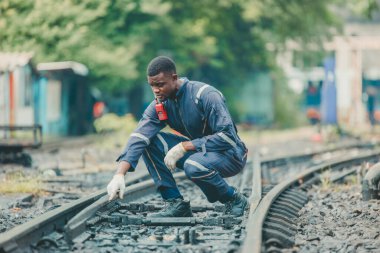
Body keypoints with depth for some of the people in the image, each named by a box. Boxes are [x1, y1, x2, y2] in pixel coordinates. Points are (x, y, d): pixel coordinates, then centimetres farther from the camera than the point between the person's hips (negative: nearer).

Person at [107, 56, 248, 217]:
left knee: (193, 165, -38)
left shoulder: (206, 95, -24)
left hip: (230, 154, -7)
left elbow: (227, 136, -29)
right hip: (198, 151, 7)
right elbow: (138, 138, -18)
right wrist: (119, 174, -32)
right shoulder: (159, 104, -6)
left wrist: (184, 146, -31)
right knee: (149, 141, -9)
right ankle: (176, 203, -7)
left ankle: (234, 199, -10)